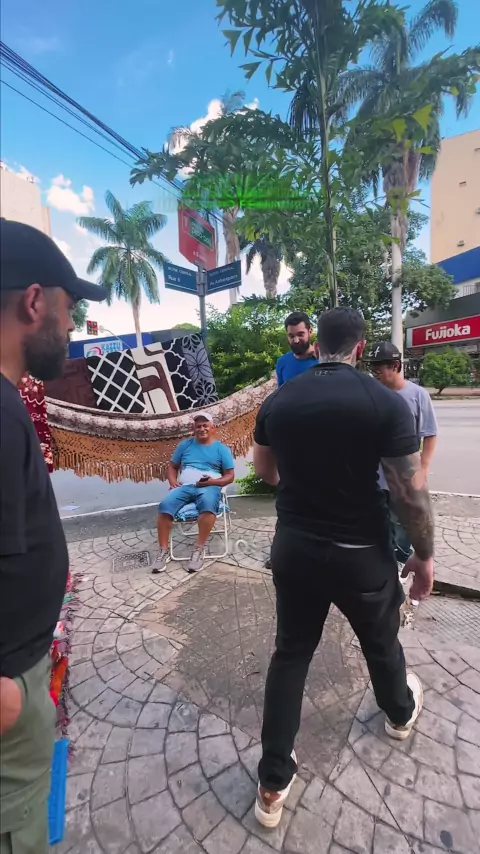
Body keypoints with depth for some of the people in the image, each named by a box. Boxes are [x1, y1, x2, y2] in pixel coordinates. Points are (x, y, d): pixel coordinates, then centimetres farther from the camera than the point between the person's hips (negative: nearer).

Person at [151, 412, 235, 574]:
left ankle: (199, 549, -26)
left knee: (208, 504, -39)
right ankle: (163, 551, -17)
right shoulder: (185, 445, 19)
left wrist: (212, 481, -12)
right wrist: (173, 482, 0)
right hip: (184, 487, 3)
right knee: (165, 505, -28)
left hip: (209, 487, -2)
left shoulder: (222, 449, 11)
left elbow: (230, 476, 7)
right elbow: (172, 467, 21)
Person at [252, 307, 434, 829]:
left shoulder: (276, 401, -5)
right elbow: (411, 494, -15)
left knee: (290, 654, 18)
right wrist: (424, 555, 1)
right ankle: (400, 713, 59)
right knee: (380, 642, 27)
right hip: (361, 553, -1)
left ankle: (273, 784, 30)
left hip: (294, 547, 2)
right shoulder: (386, 402, -17)